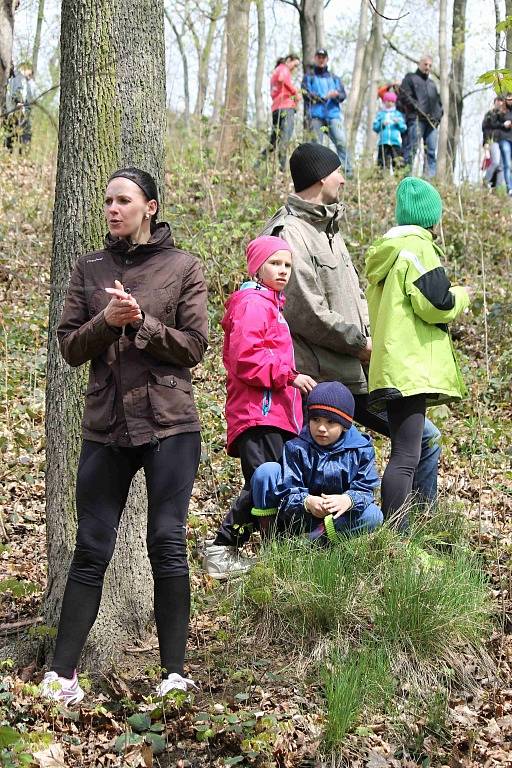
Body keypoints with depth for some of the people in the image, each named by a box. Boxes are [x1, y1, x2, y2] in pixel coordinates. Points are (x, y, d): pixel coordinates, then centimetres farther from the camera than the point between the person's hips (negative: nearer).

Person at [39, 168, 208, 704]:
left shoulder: (183, 268, 3)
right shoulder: (89, 269, 10)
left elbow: (194, 346, -3)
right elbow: (69, 346, 5)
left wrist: (141, 322, -16)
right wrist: (106, 321, -14)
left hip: (169, 423, -2)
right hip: (105, 424, 2)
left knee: (167, 544, -3)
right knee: (91, 549, 2)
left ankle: (174, 672, 4)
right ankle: (61, 673, 4)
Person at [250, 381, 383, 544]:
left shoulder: (361, 450, -5)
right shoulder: (296, 448, -7)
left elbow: (364, 490, -10)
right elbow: (287, 492, -13)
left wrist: (348, 500, -36)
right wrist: (306, 502, -37)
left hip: (337, 517, 1)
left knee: (374, 515, -30)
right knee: (267, 471, -20)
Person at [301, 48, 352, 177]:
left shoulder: (334, 78, 24)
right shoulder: (309, 77, 16)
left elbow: (343, 95, 13)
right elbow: (306, 94, 1)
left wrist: (337, 94, -12)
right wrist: (324, 97, -12)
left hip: (333, 114, 1)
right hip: (316, 115, -1)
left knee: (341, 141, -15)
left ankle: (348, 171, -17)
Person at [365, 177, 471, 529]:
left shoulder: (385, 250, 19)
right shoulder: (418, 248, -9)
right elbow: (436, 305, -15)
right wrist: (462, 296, 4)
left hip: (393, 367, 10)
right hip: (412, 369, -10)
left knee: (405, 454, 15)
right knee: (406, 457, -14)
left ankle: (397, 534, 17)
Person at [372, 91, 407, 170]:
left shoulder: (398, 114, 16)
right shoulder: (380, 113, 15)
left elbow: (404, 128, 10)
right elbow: (375, 127, 8)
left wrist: (398, 123, -8)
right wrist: (382, 124, -9)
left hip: (396, 142, 0)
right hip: (383, 142, 0)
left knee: (397, 162, -9)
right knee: (382, 163, -6)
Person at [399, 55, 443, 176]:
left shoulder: (432, 83, 30)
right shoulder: (411, 78, 11)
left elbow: (439, 101, 31)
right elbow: (404, 96, -3)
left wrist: (439, 114, 10)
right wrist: (418, 108, -12)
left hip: (432, 121, 6)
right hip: (416, 119, -6)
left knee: (432, 151, -1)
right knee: (411, 149, -12)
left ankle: (432, 177, -2)